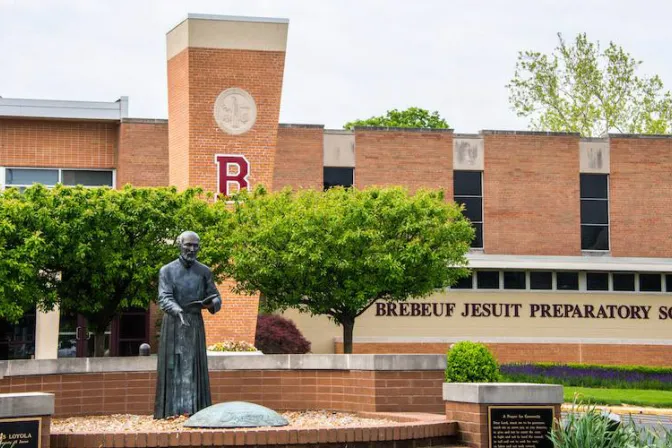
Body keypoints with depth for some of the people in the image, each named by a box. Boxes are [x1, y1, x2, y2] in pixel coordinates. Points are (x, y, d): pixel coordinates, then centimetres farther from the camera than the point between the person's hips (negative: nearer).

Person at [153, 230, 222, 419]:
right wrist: (178, 311, -33)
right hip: (172, 324, -2)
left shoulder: (204, 272, 6)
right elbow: (164, 299, -13)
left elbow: (216, 299, 5)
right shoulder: (167, 271, -1)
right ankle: (170, 410, -3)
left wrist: (210, 304, -20)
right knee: (171, 366, -3)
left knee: (194, 367, -3)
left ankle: (195, 409, -4)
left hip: (195, 325, 2)